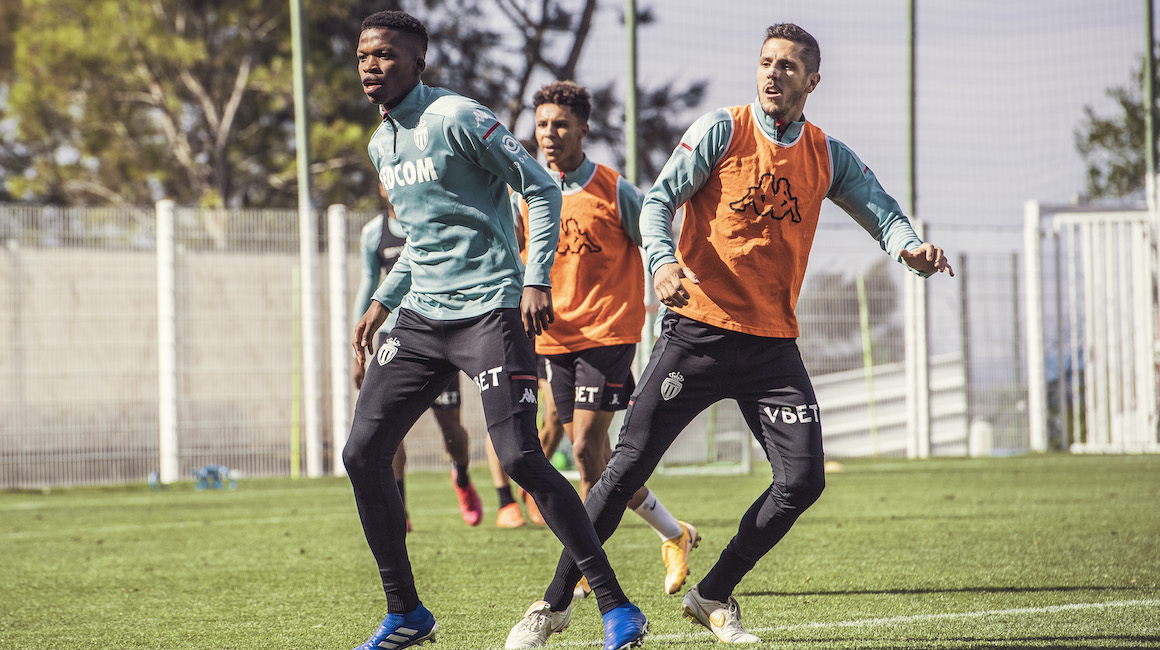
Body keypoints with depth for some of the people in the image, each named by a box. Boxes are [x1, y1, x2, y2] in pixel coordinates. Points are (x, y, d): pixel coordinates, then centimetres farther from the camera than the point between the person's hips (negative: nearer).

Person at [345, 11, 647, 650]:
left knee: (520, 458, -18)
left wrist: (536, 280, -17)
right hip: (420, 317, 8)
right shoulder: (381, 144, 15)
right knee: (362, 454, -1)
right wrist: (382, 301, 21)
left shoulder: (456, 118, -10)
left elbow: (541, 189, -9)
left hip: (489, 310, -8)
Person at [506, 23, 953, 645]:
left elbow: (883, 214, 10)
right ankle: (556, 600, 3)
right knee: (629, 466, -7)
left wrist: (909, 246, -14)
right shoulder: (721, 130, -3)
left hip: (773, 343, 4)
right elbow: (658, 199, -7)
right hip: (698, 330, -4)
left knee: (802, 481, -7)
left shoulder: (828, 157, 8)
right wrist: (662, 261, -26)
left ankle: (713, 597, 12)